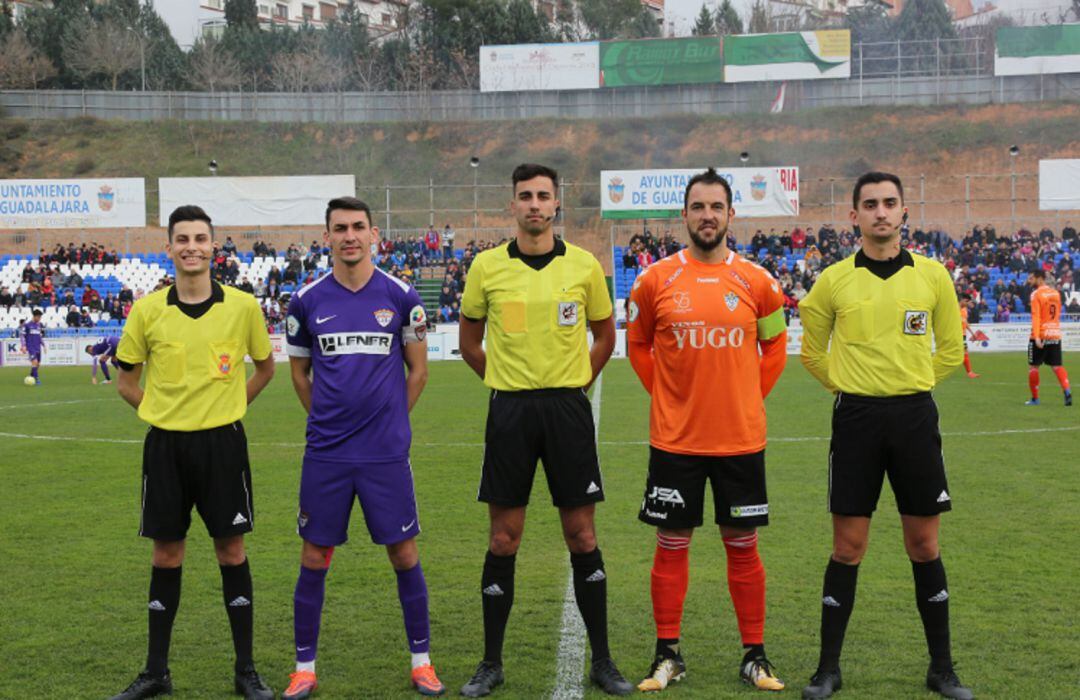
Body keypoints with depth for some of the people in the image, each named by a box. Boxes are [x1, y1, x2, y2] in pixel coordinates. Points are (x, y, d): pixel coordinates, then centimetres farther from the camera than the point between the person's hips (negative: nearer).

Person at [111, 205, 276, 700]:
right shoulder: (147, 311, -1)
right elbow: (125, 380, 11)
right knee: (166, 553, 8)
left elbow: (265, 368, 13)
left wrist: (226, 407, 6)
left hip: (222, 441, -1)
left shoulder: (242, 306, -3)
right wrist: (161, 413, 3)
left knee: (231, 551, 3)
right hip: (165, 443, 1)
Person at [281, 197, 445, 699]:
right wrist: (330, 420, 10)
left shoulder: (400, 297, 0)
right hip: (325, 454, 1)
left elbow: (418, 369, 10)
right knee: (314, 558, 5)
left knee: (404, 554, 4)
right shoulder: (307, 300, 2)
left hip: (386, 452, -1)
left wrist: (389, 420, 8)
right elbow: (299, 373, 14)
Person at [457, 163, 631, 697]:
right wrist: (506, 384, 8)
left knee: (582, 535, 4)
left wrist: (572, 385, 7)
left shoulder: (583, 265, 1)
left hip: (568, 409, 0)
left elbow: (604, 336, 13)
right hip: (509, 411, 0)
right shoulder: (487, 266, 1)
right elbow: (469, 340, 13)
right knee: (503, 539, 4)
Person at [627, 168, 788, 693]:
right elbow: (637, 345, 11)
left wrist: (752, 396, 5)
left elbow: (775, 345, 13)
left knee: (743, 546, 8)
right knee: (671, 545, 6)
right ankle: (667, 655, 17)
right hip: (675, 439, 0)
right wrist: (664, 395, 3)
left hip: (741, 437, 1)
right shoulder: (656, 280, -1)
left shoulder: (756, 281, 0)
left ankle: (754, 656, 17)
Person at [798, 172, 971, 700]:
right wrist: (849, 386, 7)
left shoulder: (933, 275, 2)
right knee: (848, 546, 2)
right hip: (855, 418, -1)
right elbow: (812, 351, 12)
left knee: (924, 545, 6)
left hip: (915, 415, 1)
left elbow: (951, 349, 12)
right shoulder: (834, 280, 0)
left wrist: (911, 382, 8)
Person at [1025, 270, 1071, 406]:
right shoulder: (1055, 293, 12)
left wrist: (1036, 337, -25)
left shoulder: (1036, 294, -10)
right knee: (1057, 366, 6)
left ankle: (1035, 398, 9)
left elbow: (1036, 316, -18)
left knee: (1033, 366, 6)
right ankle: (1067, 391, -14)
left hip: (1041, 335, -6)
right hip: (1055, 334, 6)